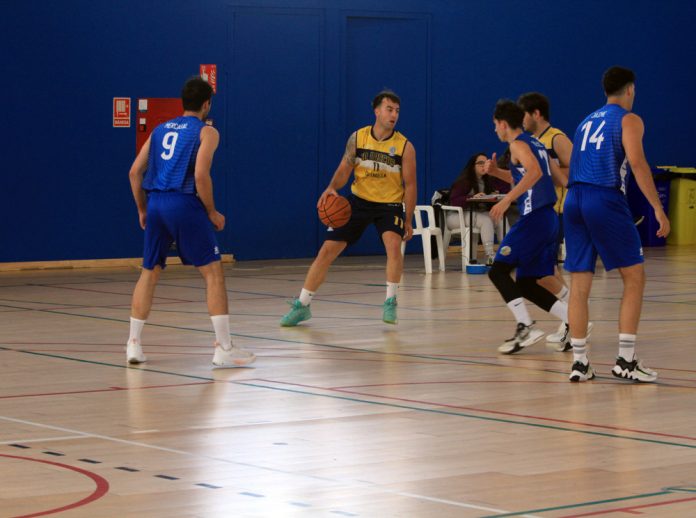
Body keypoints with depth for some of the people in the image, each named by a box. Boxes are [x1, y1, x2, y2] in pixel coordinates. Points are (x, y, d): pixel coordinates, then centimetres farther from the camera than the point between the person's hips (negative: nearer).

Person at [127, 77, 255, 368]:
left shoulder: (161, 130, 19)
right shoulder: (206, 132, 2)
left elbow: (135, 172, 15)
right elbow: (200, 175, -12)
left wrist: (142, 210, 24)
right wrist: (212, 213, -1)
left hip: (155, 204, 6)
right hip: (185, 203, -6)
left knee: (149, 274, 16)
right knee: (213, 273, 1)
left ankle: (133, 345, 15)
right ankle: (223, 349, -2)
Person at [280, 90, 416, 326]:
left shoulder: (405, 147, -12)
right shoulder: (357, 138, -8)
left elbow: (409, 185, -6)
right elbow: (344, 170, -2)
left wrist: (408, 220, -6)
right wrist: (331, 188, -23)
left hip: (389, 204, -2)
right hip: (359, 200, 2)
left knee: (393, 244, -29)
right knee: (327, 250, -2)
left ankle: (390, 302, -9)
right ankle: (302, 306, 10)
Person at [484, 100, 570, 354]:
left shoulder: (518, 143, -7)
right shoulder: (534, 142, 21)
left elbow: (535, 172, -26)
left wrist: (506, 200, -28)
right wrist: (496, 172, 23)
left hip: (534, 217, -9)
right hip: (548, 217, 9)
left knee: (498, 271, -9)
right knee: (526, 284, 12)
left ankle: (525, 327, -20)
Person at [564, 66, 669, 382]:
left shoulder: (587, 122, 24)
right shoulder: (628, 120, 3)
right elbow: (637, 163, -11)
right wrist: (658, 209, -13)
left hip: (574, 200, 7)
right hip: (605, 199, -6)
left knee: (579, 285, 6)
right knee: (634, 277, 3)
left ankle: (579, 363, 7)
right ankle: (626, 360, -2)